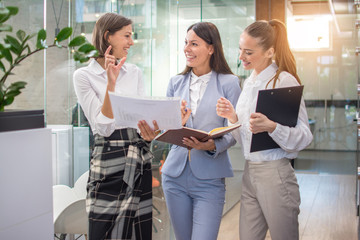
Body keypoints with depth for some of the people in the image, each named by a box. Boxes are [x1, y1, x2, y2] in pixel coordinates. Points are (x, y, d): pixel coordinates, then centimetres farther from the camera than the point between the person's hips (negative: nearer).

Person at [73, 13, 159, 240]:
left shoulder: (134, 72, 10)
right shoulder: (84, 76, -3)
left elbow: (145, 116, 6)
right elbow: (103, 126, -11)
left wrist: (149, 133, -17)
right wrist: (110, 83, -18)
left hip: (140, 160, 4)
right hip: (108, 160, -4)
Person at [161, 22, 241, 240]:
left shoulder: (228, 82, -1)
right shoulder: (176, 83, 11)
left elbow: (233, 132, -5)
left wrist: (212, 145, -24)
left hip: (209, 178, -4)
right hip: (175, 174, 4)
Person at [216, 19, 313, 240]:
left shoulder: (284, 81, -11)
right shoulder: (249, 83, 11)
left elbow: (304, 137, -14)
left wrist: (272, 127, -30)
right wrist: (233, 118, -4)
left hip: (275, 174, -7)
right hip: (250, 172, 7)